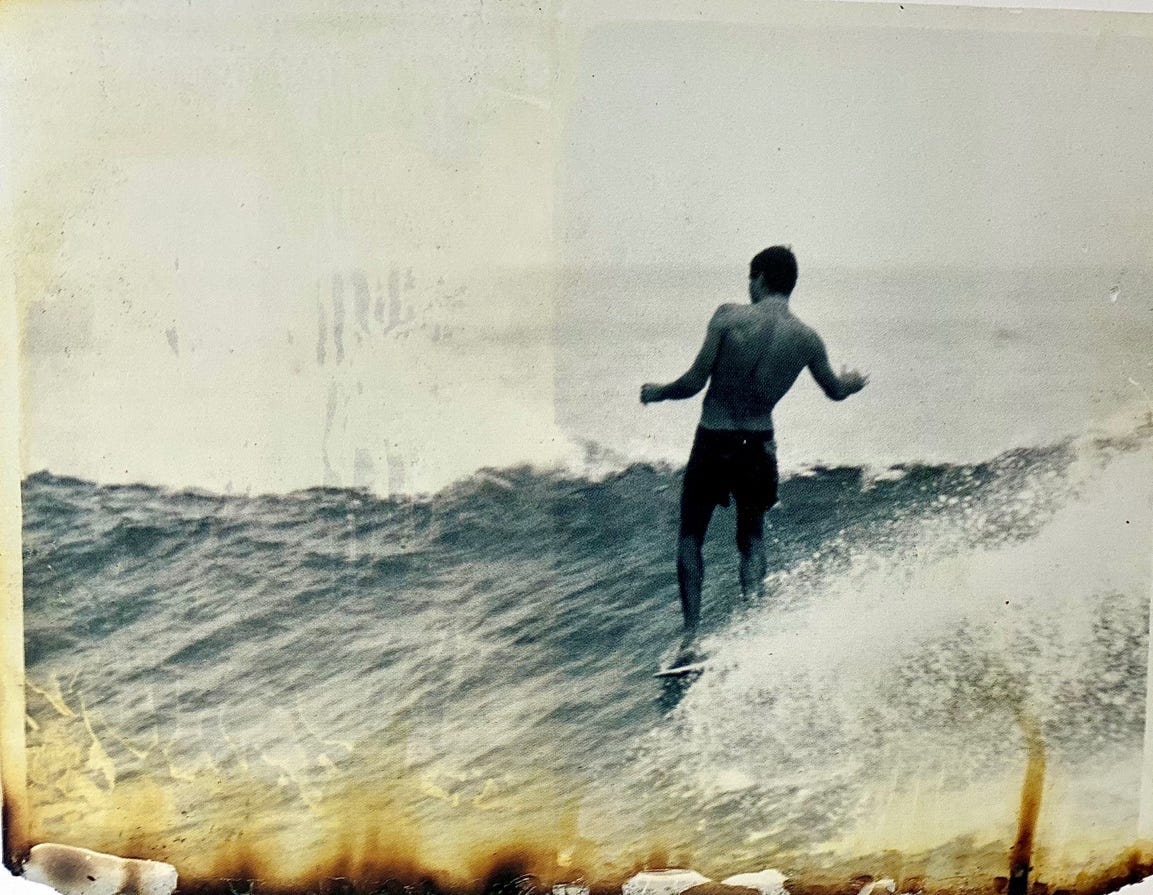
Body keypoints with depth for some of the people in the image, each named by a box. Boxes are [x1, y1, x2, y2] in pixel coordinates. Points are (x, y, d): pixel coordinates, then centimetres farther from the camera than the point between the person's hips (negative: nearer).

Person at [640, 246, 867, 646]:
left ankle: (692, 633, 5)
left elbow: (694, 382, -15)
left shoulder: (729, 316, -13)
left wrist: (658, 392, 6)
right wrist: (853, 382, 38)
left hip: (712, 443, -2)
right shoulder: (807, 338, -3)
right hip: (759, 447, 3)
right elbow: (835, 391, 15)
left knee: (690, 537, 14)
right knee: (752, 536, 22)